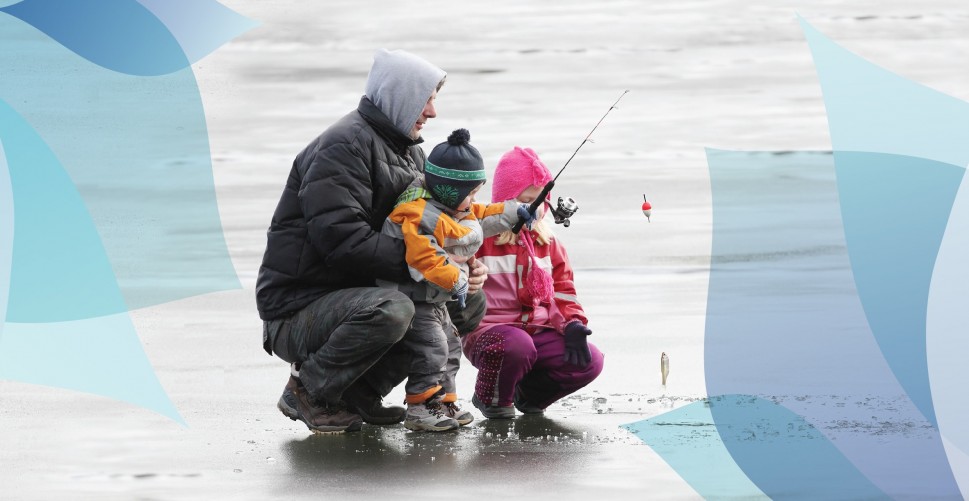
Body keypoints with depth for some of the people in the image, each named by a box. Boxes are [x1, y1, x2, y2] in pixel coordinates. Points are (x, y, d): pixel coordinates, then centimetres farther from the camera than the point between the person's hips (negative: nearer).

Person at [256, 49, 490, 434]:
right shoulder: (343, 147, -17)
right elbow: (342, 240, -27)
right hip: (298, 310, -9)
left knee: (468, 302, 1)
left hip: (357, 294, 9)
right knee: (392, 310, -36)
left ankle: (360, 391, 4)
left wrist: (464, 266, -6)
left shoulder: (409, 151, 15)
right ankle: (308, 391, -12)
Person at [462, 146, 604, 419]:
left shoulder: (546, 242, 15)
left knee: (590, 362, -16)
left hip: (538, 332, 6)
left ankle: (529, 393, 12)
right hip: (490, 332, -6)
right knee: (517, 345, -42)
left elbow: (562, 289, 16)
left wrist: (572, 325, -1)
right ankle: (492, 399, -8)